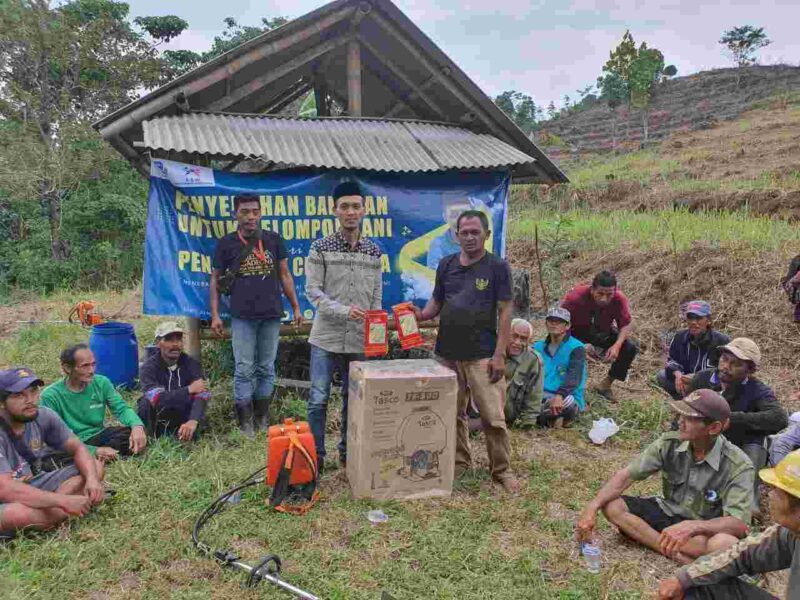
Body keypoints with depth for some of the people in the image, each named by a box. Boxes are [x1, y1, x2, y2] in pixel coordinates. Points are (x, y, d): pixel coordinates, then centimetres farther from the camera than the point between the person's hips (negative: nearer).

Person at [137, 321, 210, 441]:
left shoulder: (191, 364, -10)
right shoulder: (148, 367, -16)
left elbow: (201, 395, -26)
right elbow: (157, 399, -33)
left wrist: (193, 421, -44)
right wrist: (189, 390, -25)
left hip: (182, 417, 1)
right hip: (157, 420, -1)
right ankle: (157, 438, -13)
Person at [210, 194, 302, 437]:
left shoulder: (273, 240, 7)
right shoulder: (226, 243, 3)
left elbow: (284, 275, 12)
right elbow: (215, 280, 6)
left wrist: (296, 307, 9)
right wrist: (215, 315, -1)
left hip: (271, 316, 2)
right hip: (242, 317, -2)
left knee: (266, 369, 9)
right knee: (244, 370, 0)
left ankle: (262, 419, 21)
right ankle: (245, 422, 8)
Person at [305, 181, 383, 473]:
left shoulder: (374, 251, 7)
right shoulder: (320, 248, -2)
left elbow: (377, 296, 9)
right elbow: (312, 290, -8)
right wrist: (343, 311, -21)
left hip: (359, 339, 3)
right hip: (326, 337, -3)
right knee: (319, 399, -1)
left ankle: (348, 452, 29)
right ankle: (316, 456, 14)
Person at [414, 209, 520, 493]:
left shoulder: (497, 267, -4)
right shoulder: (446, 265, 8)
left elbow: (505, 312, -6)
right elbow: (436, 302, 14)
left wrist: (499, 354, -12)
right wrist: (421, 314, -8)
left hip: (482, 356, -4)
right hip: (447, 354, 4)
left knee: (493, 416, -3)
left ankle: (502, 469, 14)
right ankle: (460, 461, 30)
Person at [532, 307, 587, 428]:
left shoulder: (576, 348, -4)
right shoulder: (538, 347, 13)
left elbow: (574, 377, -20)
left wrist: (559, 395, -38)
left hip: (563, 399, -4)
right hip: (541, 396, 4)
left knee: (567, 400, -39)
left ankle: (534, 417, -14)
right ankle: (551, 418, -18)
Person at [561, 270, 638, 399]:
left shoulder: (619, 299, -25)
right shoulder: (575, 298, -35)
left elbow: (625, 324, -14)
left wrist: (617, 345, -33)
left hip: (603, 332, 3)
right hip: (576, 333, -3)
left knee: (630, 349, -17)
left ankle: (606, 384, 4)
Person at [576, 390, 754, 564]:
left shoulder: (738, 466, -22)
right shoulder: (670, 443, -13)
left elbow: (739, 525, -29)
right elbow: (626, 474, -12)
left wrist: (691, 527, -46)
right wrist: (592, 507, -26)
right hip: (669, 513, 5)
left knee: (727, 544, -39)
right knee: (612, 506, -20)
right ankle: (678, 555, -26)